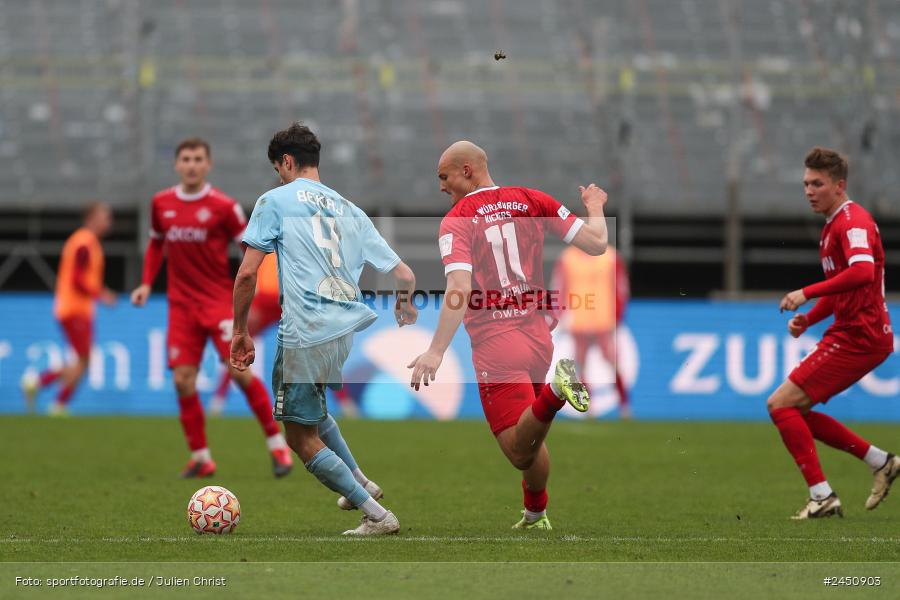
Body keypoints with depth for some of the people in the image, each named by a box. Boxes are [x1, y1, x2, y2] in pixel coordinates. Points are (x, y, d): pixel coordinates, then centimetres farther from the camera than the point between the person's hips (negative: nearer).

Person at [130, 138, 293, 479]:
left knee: (240, 370, -14)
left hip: (219, 300, -4)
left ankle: (277, 444, -1)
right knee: (183, 380, -3)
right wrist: (147, 283, 9)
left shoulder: (223, 206, -6)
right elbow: (156, 244, 21)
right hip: (181, 304, 4)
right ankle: (200, 457, 7)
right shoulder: (161, 204, 6)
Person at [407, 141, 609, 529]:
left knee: (520, 452, -8)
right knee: (530, 442, 23)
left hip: (495, 343, -6)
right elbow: (596, 244, 5)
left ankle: (554, 392, -32)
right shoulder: (532, 201, 6)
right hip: (538, 334, 6)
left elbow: (459, 289, -21)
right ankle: (536, 516, 26)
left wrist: (436, 352, -26)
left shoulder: (456, 221, -7)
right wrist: (595, 208, 27)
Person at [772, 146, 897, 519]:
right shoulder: (833, 226, 18)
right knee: (794, 409, 13)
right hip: (848, 333, 10)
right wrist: (808, 319, 11)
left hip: (858, 336, -10)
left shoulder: (853, 221, -14)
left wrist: (808, 293, -32)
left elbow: (862, 272, -33)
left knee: (781, 404, -13)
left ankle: (822, 497, -11)